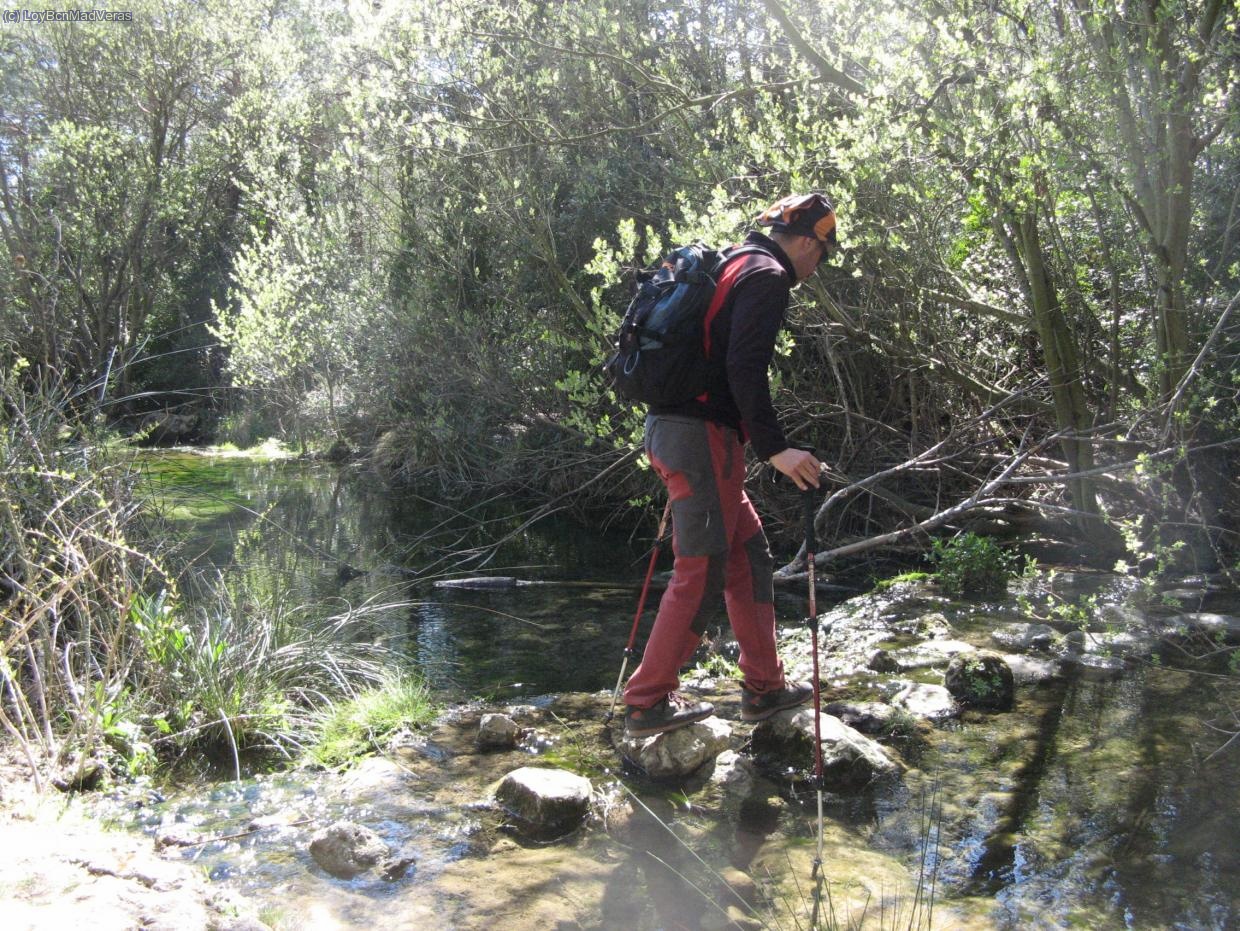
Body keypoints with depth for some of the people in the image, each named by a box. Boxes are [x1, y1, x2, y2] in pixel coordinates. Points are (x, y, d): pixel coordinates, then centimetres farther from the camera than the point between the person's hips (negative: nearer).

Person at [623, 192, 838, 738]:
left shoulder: (733, 266, 22)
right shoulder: (768, 275, -8)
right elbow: (745, 369, -21)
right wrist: (775, 449, -23)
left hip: (669, 427, 10)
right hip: (702, 433, -10)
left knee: (749, 557, 15)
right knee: (700, 574, -2)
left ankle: (764, 688, 23)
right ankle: (647, 704, 7)